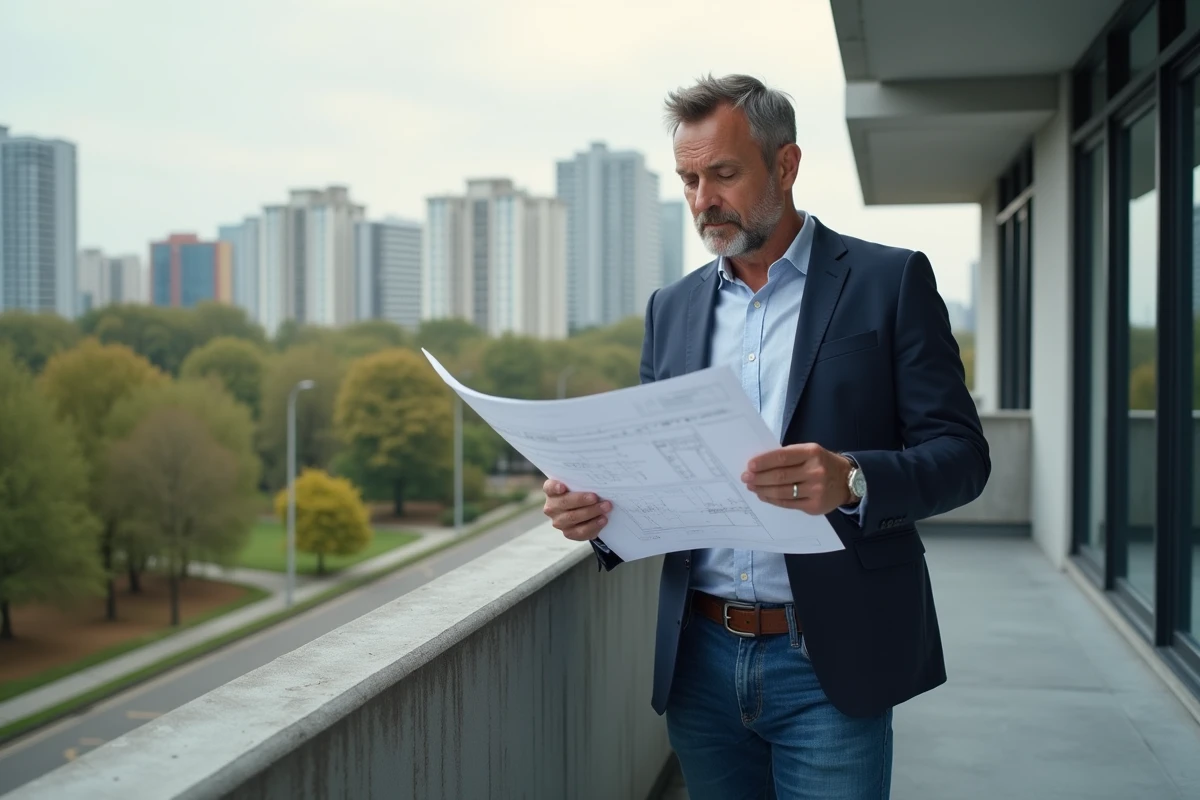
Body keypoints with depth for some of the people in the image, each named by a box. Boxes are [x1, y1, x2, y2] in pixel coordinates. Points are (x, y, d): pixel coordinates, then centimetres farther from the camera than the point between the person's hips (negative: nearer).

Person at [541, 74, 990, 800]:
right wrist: (599, 505, -10)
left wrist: (851, 479, -27)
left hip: (828, 663, -4)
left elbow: (961, 453, -7)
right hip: (701, 661, 4)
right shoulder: (672, 307, 11)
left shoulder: (890, 282, -3)